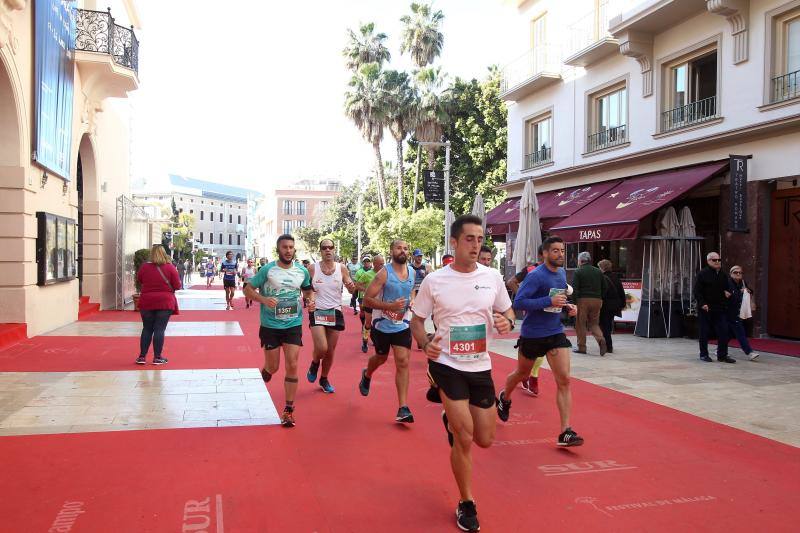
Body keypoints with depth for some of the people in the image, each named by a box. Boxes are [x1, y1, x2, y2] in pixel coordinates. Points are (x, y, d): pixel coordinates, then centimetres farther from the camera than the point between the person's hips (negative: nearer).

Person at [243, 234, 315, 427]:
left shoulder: (302, 271, 0)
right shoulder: (267, 270, -9)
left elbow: (308, 289, 19)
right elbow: (247, 290, -4)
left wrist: (310, 300, -3)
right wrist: (264, 299, -22)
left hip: (294, 325, 2)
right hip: (270, 326, -1)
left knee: (292, 365, -5)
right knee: (273, 367, 7)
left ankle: (289, 410, 5)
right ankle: (263, 374, 45)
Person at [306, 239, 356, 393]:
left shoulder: (342, 268, -1)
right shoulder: (312, 269, -5)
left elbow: (352, 290, 1)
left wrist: (351, 286, -22)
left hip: (335, 312, 2)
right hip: (317, 312, -2)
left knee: (330, 351, 10)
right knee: (321, 348, -17)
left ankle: (324, 380, 32)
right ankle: (314, 364, 18)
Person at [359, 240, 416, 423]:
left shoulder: (412, 272, 1)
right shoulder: (384, 274, -17)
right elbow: (367, 299, -20)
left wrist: (411, 302, 2)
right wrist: (390, 306, -31)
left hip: (402, 324, 3)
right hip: (382, 325, -3)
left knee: (403, 362, -7)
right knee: (381, 358, 17)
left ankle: (403, 408, -6)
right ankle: (366, 375, 54)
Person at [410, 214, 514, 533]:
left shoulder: (492, 277, -1)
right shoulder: (434, 280, -7)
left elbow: (506, 311, 12)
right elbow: (416, 320, 3)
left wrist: (507, 322, -12)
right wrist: (425, 344, -17)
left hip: (481, 367, 4)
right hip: (447, 365, -3)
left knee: (485, 440, 11)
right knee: (464, 439, -6)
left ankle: (452, 415, 44)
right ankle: (466, 504, 17)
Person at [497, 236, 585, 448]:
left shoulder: (562, 273, 6)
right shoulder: (536, 276, -18)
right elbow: (518, 302, -25)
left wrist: (568, 306, 3)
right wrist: (549, 301, -30)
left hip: (556, 333, 5)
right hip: (532, 334, -5)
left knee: (564, 380, -7)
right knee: (522, 374, 17)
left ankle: (565, 432, -6)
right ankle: (504, 398, 50)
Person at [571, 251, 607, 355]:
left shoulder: (578, 272, -3)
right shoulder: (598, 271, 13)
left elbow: (574, 288, -11)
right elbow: (604, 288, 14)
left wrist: (574, 302, -9)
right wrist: (601, 300, 17)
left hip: (583, 300, -5)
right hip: (597, 300, 5)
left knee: (581, 324, 4)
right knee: (594, 323, 14)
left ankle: (581, 347, 7)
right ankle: (601, 339, -11)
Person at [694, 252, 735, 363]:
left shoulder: (723, 275, 12)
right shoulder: (702, 274, -5)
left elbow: (729, 287, 25)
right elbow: (697, 291, -9)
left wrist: (729, 292, 2)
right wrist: (702, 304, -18)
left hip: (720, 309, 5)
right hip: (705, 308, -5)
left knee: (723, 332, 1)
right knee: (704, 332, 4)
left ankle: (722, 355, 9)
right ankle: (704, 354, 15)